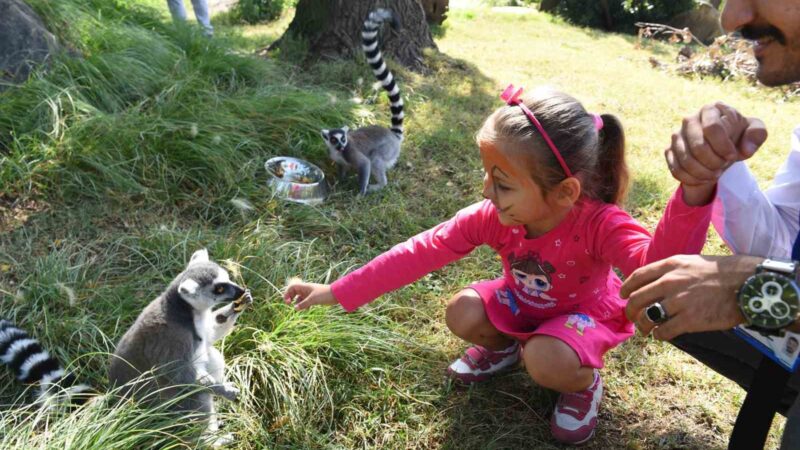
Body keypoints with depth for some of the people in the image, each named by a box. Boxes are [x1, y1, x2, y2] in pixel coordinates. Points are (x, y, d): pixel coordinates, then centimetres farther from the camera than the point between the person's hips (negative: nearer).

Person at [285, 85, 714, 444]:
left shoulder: (599, 224, -36)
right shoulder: (493, 217, -24)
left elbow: (658, 264, -55)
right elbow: (420, 252, -22)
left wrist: (693, 193, -75)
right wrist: (336, 293, -23)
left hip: (583, 311, -4)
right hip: (521, 303, 4)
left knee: (546, 362, -32)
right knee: (461, 314, -19)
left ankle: (585, 382, 5)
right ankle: (504, 346, 16)